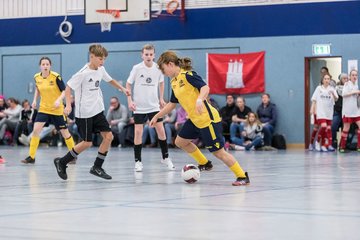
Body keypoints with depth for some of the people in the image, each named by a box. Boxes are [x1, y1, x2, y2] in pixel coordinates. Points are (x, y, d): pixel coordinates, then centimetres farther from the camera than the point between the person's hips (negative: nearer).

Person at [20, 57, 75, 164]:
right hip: (43, 108, 3)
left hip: (57, 109, -3)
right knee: (36, 129, -12)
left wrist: (59, 100, -30)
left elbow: (64, 91, -13)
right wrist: (35, 100, 6)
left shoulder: (56, 77, -16)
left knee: (64, 132, 6)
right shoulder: (37, 77, -3)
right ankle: (31, 157, -5)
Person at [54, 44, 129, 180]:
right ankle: (61, 162, 14)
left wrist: (122, 89, 13)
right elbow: (68, 88, -16)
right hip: (84, 113, -7)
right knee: (87, 143, -3)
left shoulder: (101, 70, 3)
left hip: (97, 111, 7)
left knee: (108, 136, -4)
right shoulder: (83, 73, -19)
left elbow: (110, 80, 24)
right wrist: (68, 105, -28)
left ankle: (97, 167, 8)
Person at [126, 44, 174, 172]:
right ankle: (138, 161, 4)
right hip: (139, 107, -2)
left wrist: (161, 98, 10)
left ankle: (165, 157, 16)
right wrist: (130, 101, -10)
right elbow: (128, 84, -1)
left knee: (161, 130, 1)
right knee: (138, 132, -4)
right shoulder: (137, 68, -11)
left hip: (154, 106, 2)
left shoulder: (158, 68, -3)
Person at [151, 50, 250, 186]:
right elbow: (172, 104, 23)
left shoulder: (187, 75, -15)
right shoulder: (174, 82, 12)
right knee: (180, 141, 17)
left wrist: (199, 99, -46)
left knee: (218, 152, -8)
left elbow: (205, 87, -28)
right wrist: (156, 116, 23)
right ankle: (204, 164, 31)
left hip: (207, 119, -9)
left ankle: (242, 176, 1)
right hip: (194, 120, 9)